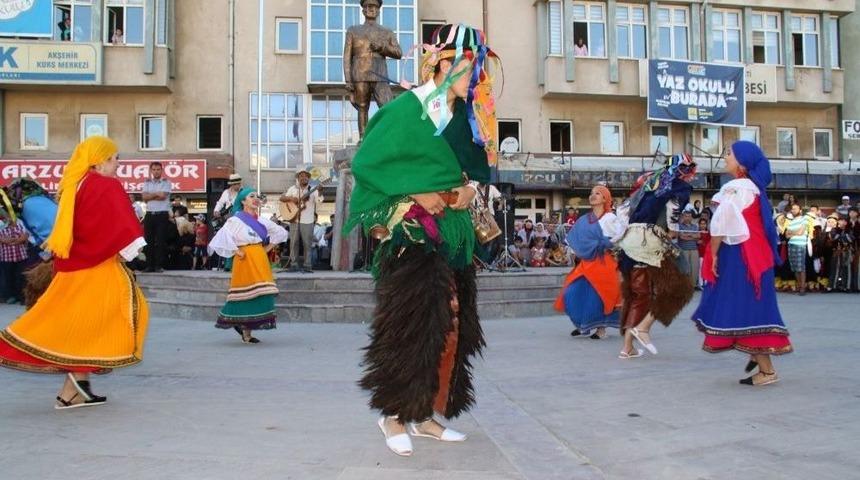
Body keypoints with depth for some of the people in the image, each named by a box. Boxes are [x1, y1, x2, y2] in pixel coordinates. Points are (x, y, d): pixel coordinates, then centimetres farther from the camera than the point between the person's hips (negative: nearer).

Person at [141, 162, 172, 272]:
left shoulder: (166, 182, 3)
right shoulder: (147, 183, 14)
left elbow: (163, 196, -12)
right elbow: (144, 197, 0)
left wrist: (150, 195, -3)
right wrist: (157, 194, -8)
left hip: (162, 215, -4)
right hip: (149, 214, 4)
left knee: (161, 241, -5)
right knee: (149, 241, 4)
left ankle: (159, 265, -2)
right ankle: (150, 265, 9)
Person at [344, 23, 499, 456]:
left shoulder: (465, 116, 9)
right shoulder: (406, 109, -11)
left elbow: (480, 161, 19)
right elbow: (366, 161, -13)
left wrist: (472, 187, -3)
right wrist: (416, 193, -17)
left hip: (452, 232, 7)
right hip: (411, 233, -7)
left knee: (449, 323, 7)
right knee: (408, 324, -7)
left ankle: (426, 415, 18)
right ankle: (395, 415, 9)